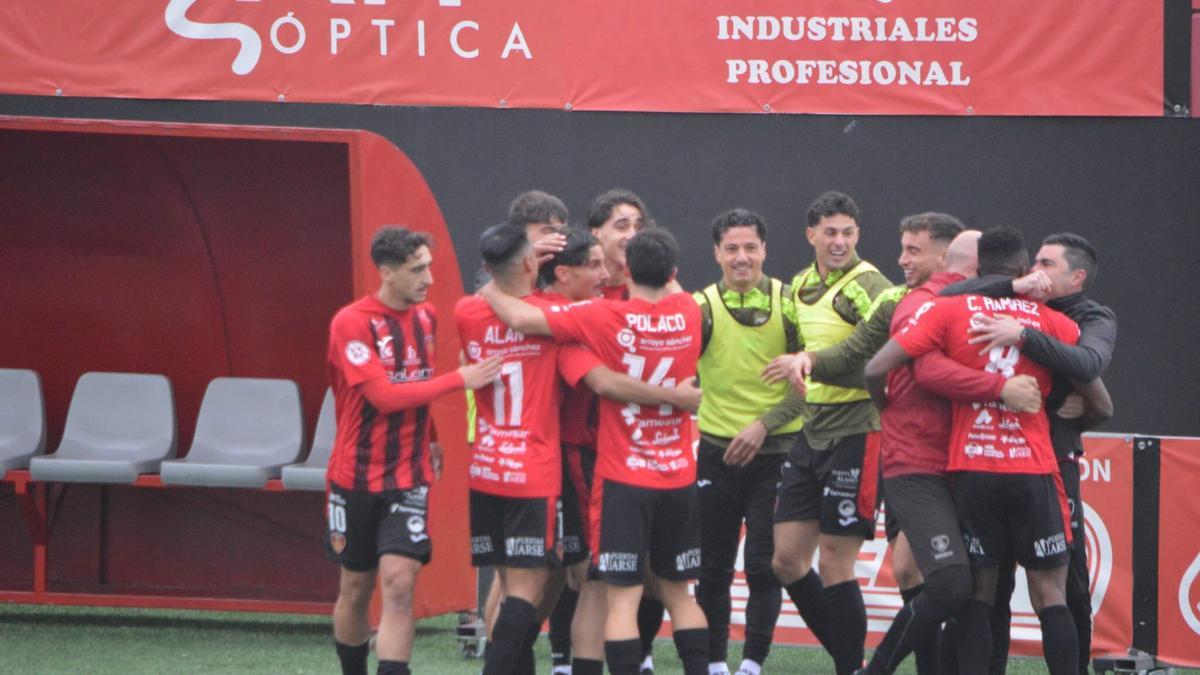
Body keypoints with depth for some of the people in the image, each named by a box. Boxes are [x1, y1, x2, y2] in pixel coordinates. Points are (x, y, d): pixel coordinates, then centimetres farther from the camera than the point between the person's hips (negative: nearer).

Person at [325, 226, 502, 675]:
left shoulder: (426, 316, 4)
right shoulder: (352, 323, -15)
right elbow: (384, 395, -23)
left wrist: (428, 439, 12)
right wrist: (460, 380, -23)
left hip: (410, 476, 3)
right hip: (357, 476, -3)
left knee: (399, 583, -13)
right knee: (356, 589, 9)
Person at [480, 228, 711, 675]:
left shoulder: (606, 316, -13)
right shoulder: (688, 312, 0)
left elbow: (522, 319, -14)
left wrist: (491, 293, 4)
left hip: (623, 478, -4)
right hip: (679, 476, 4)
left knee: (623, 596, -4)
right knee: (677, 591, 15)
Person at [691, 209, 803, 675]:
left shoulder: (789, 302, -2)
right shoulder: (703, 306, -2)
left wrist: (765, 423, -11)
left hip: (776, 449, -1)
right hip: (718, 452, 1)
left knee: (764, 565, -4)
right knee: (712, 566, 6)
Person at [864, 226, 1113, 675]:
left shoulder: (947, 311, 1)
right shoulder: (1052, 321, 4)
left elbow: (876, 370, -3)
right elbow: (1102, 406, 9)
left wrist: (885, 407, 18)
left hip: (972, 471, 0)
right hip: (1034, 471, 0)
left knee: (978, 592, 9)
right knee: (1049, 594, 3)